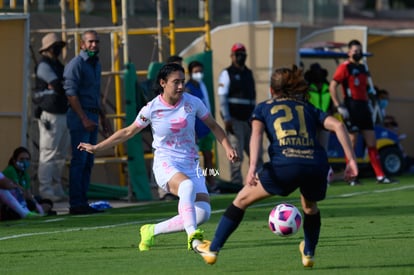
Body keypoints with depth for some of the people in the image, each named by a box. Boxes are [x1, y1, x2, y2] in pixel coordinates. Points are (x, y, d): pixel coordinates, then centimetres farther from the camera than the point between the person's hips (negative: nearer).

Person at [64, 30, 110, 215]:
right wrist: (84, 119, -20)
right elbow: (71, 94, -15)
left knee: (88, 162, 8)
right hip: (79, 116, -9)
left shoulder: (96, 64, 18)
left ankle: (83, 202, 11)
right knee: (79, 161, -10)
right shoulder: (76, 64, -9)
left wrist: (102, 118, 22)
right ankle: (76, 204, -10)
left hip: (92, 117, 9)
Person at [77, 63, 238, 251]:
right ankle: (193, 237, -46)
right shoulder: (152, 109, -5)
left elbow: (213, 126, 15)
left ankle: (152, 231, 0)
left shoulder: (192, 102, 0)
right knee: (187, 185, -39)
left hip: (191, 165, 4)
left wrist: (228, 147, 2)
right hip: (166, 164, -4)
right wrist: (97, 148, 12)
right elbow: (128, 132, 9)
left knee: (203, 213, -17)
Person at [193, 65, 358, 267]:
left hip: (284, 165, -2)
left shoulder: (264, 108, 23)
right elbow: (337, 125, 13)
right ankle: (309, 254, 39)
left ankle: (212, 249, 22)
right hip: (316, 164, 2)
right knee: (310, 206, 36)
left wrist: (253, 166, -11)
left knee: (242, 199, 18)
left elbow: (257, 132, 2)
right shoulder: (308, 109, 29)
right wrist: (351, 160, 10)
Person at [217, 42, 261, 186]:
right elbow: (222, 97, -7)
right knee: (236, 154, -7)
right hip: (234, 119, -6)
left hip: (248, 119, 6)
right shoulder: (227, 74, -1)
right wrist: (227, 119, -15)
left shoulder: (248, 73, 18)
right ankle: (236, 183, -4)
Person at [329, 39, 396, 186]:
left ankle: (380, 176, 7)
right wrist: (339, 106, -17)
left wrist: (368, 103, 18)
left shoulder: (362, 68, 18)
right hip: (351, 107, -8)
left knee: (372, 143, 6)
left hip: (363, 107, 8)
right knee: (352, 142, -4)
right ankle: (351, 178, 2)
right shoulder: (345, 67, -6)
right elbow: (332, 87, -13)